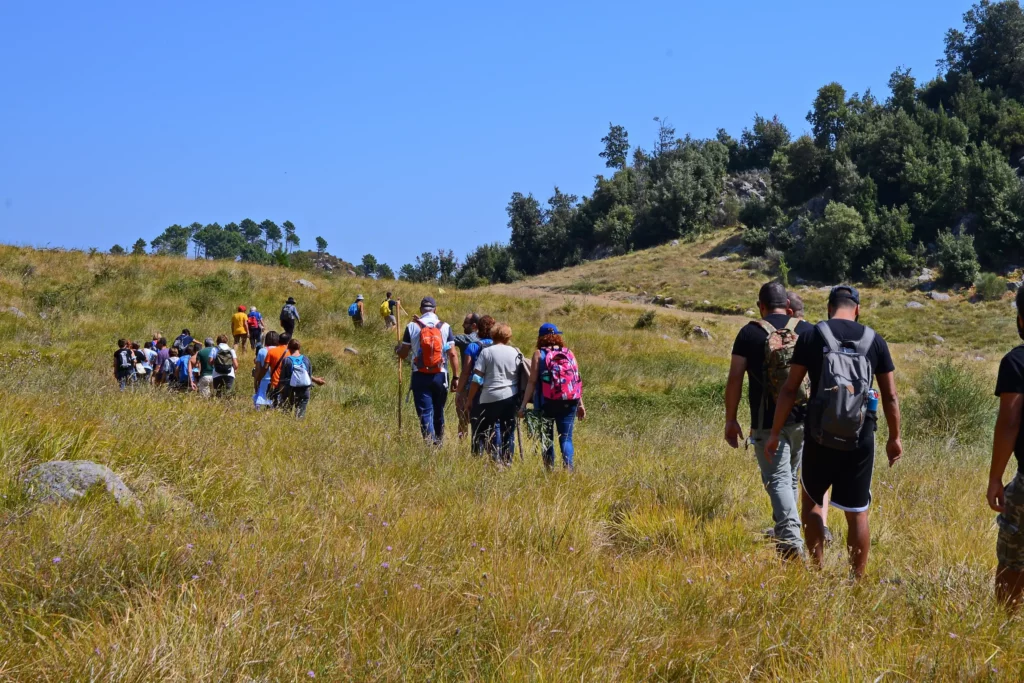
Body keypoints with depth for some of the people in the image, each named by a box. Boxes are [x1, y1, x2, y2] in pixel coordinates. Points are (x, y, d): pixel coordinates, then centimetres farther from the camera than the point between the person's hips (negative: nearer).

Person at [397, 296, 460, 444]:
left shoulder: (412, 327, -2)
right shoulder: (445, 327, -1)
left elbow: (403, 354, 3)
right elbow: (453, 354, -4)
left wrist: (398, 348, 26)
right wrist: (456, 377, 2)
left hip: (420, 376, -1)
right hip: (439, 376, 1)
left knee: (425, 412, 0)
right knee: (439, 412, 16)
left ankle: (429, 442, -10)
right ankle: (439, 442, 29)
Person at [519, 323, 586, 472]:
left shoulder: (539, 354, -1)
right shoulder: (569, 354, 7)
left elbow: (532, 382, -6)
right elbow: (577, 381, 7)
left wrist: (524, 404, -4)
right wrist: (580, 404, 14)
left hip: (547, 404, -2)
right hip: (569, 403, 2)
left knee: (547, 439, 11)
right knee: (566, 438, 2)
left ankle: (549, 469, 13)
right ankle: (568, 466, -17)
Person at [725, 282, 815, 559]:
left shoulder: (750, 333, -2)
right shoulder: (808, 331, 5)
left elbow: (735, 378, -6)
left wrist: (730, 420, 1)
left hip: (767, 423, -3)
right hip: (804, 419, 3)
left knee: (778, 480, -5)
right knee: (793, 478, 18)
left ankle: (791, 540, -21)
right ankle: (784, 534, 31)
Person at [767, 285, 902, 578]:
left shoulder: (811, 336, -1)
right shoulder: (874, 340, 4)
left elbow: (790, 389, -4)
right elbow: (890, 396, 5)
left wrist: (775, 432, 2)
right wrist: (895, 437, 15)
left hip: (820, 437, -1)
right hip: (860, 440, 1)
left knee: (811, 499, 19)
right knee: (857, 512, 9)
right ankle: (858, 579, 14)